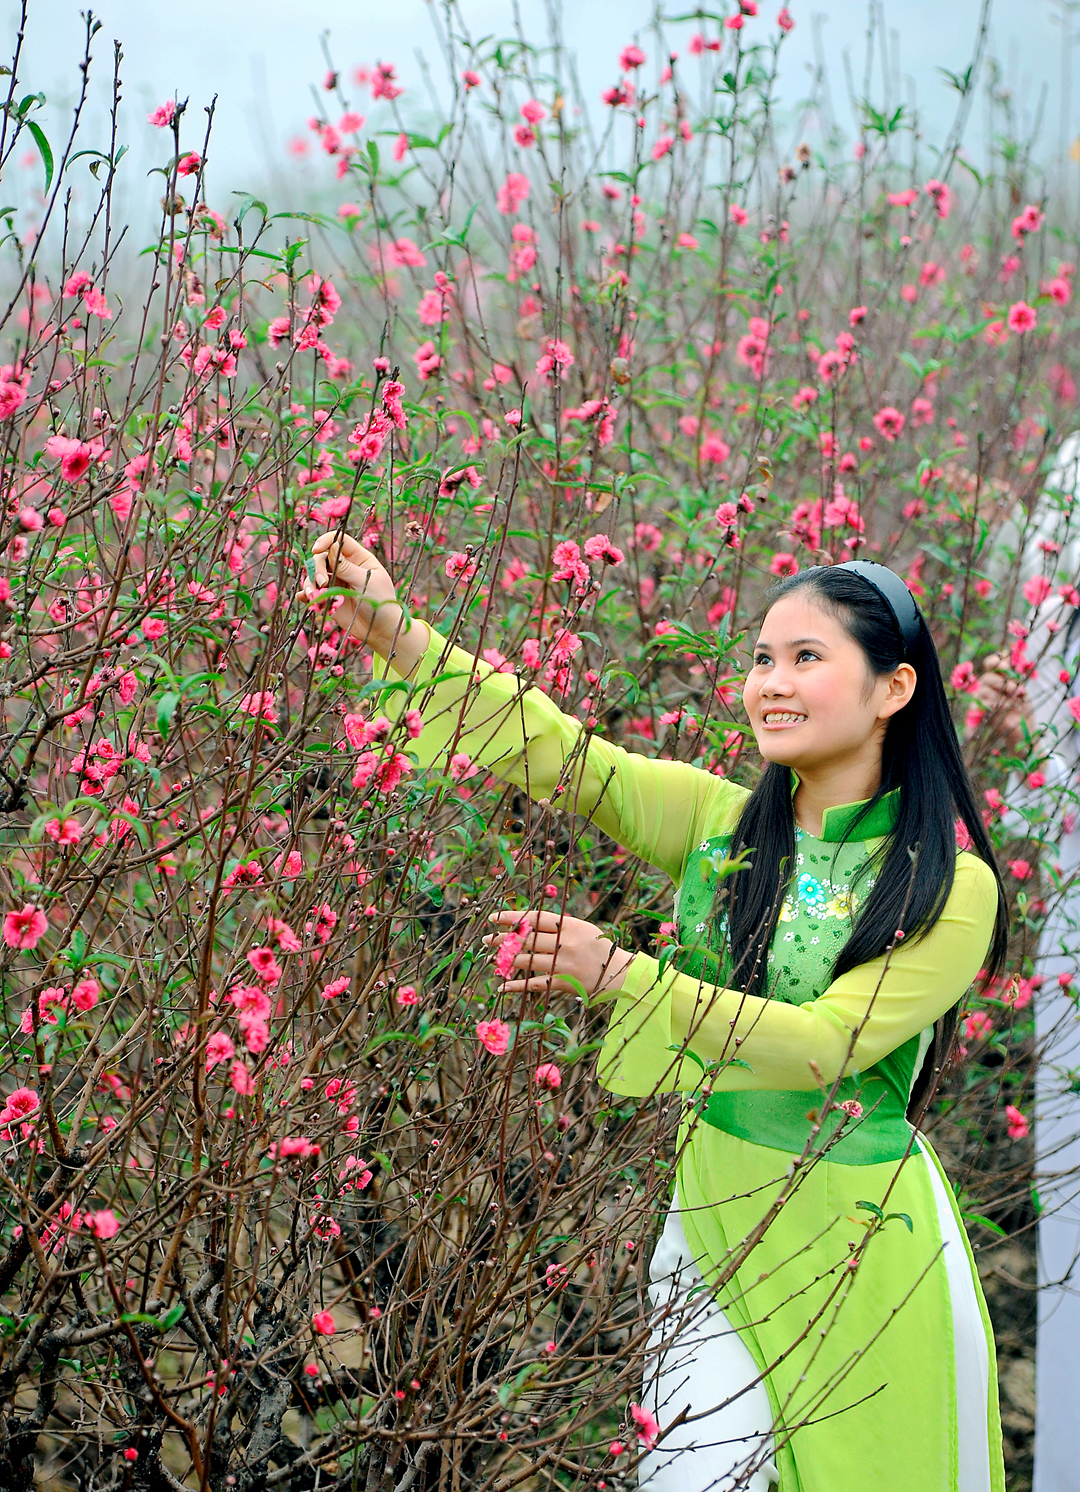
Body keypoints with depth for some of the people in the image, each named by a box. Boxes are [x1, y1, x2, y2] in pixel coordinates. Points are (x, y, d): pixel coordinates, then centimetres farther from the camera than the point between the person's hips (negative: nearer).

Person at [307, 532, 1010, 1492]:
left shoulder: (951, 887, -12)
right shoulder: (719, 822, -1)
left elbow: (824, 1044, -21)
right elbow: (556, 749, -11)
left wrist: (618, 975, -28)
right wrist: (397, 633, -22)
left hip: (861, 1239, -3)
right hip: (714, 1210, 3)